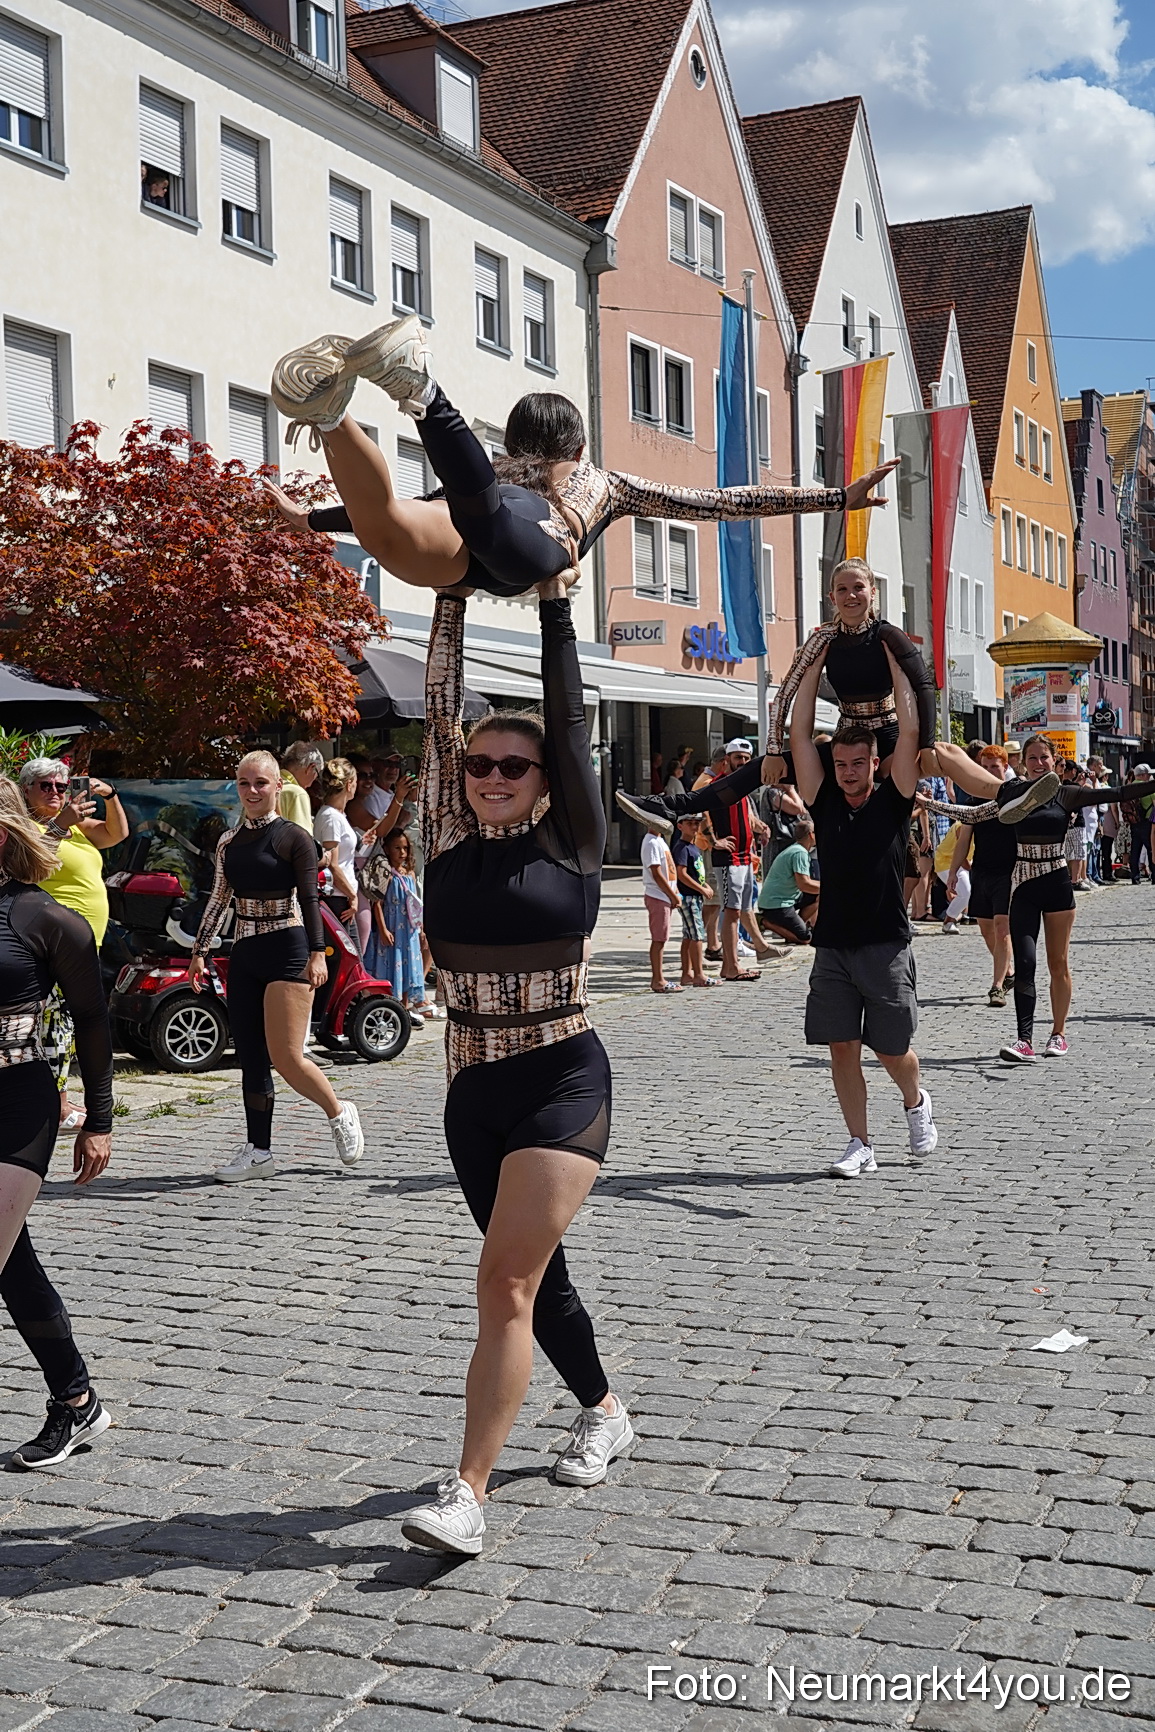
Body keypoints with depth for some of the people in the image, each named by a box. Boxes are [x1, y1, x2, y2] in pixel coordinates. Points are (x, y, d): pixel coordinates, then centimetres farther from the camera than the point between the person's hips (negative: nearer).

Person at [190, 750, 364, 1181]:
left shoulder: (294, 838, -5)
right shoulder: (228, 842, 12)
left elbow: (310, 899, -9)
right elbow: (218, 901, 18)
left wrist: (317, 953, -18)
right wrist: (200, 952, 14)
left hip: (287, 951, -6)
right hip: (244, 953, 6)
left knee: (285, 1056, -11)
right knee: (250, 1058, 5)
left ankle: (339, 1114, 13)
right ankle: (258, 1151, 11)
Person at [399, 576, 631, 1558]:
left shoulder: (571, 847, -3)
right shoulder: (451, 848, 4)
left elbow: (570, 718, -5)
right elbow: (441, 713, 2)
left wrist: (554, 603, -2)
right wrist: (450, 601, 3)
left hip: (564, 1085, -5)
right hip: (474, 1096, 5)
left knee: (506, 1285, -13)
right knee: (533, 1276, 17)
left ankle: (467, 1495, -11)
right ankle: (603, 1413, 40)